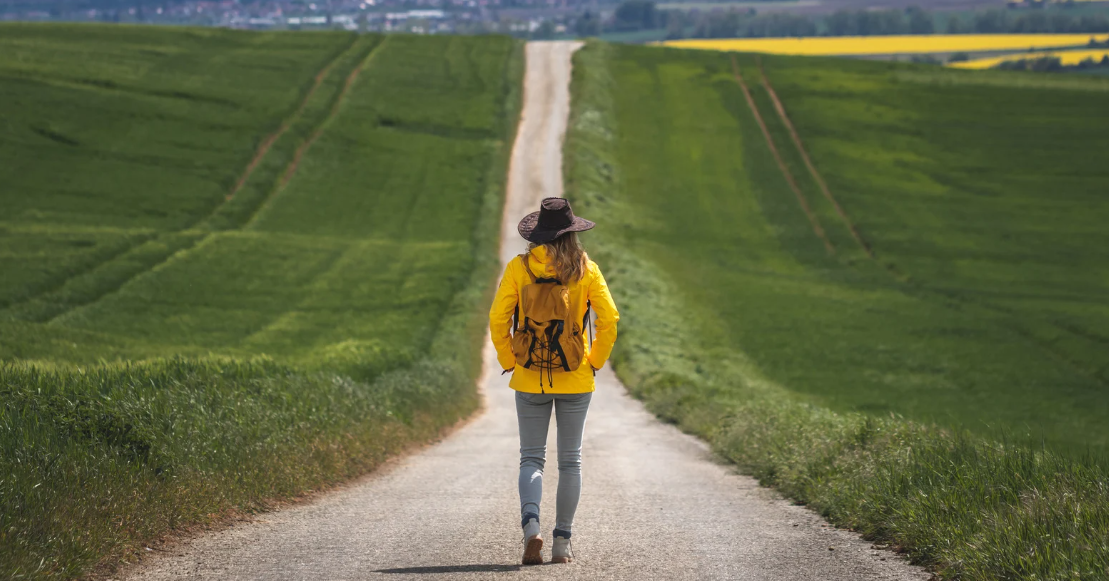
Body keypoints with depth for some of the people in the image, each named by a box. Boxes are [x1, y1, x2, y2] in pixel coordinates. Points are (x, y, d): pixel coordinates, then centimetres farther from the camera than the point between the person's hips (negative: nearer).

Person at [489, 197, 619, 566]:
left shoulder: (519, 268, -4)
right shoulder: (586, 270, -3)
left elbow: (497, 319, -7)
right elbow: (609, 319, -7)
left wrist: (509, 362, 3)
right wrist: (595, 362, 3)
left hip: (530, 379, 0)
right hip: (575, 381, 0)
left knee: (532, 457, 7)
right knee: (570, 460, 11)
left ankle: (530, 523, -18)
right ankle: (562, 542, 10)